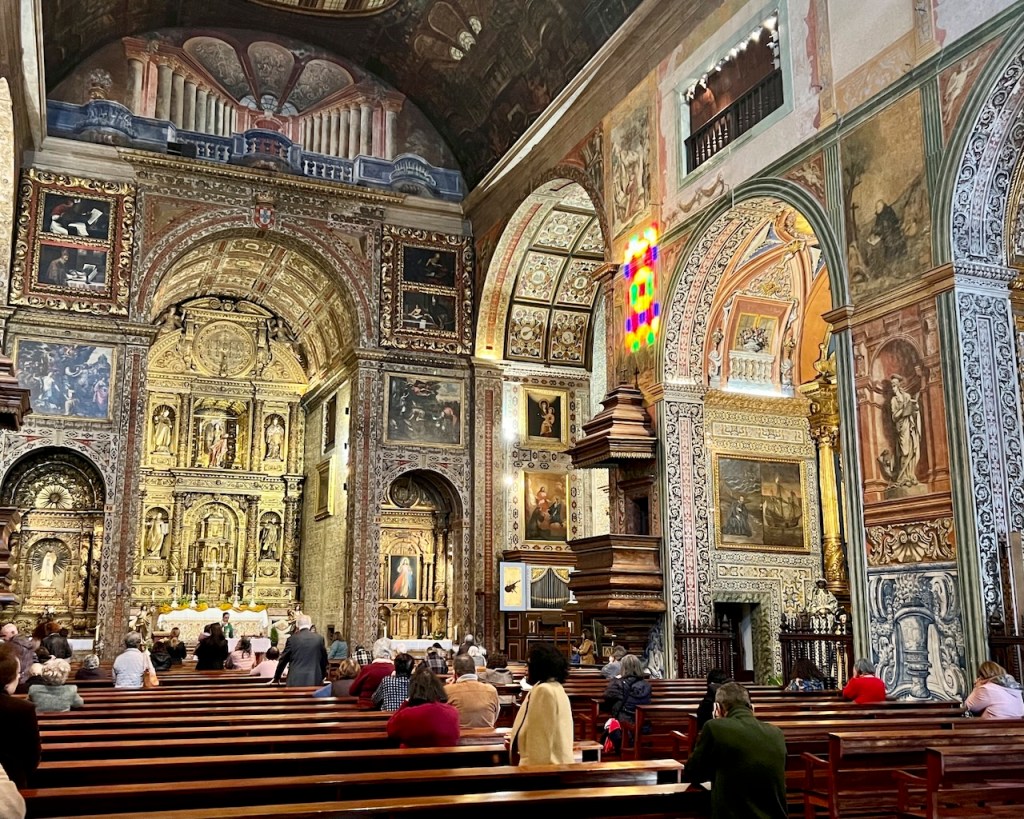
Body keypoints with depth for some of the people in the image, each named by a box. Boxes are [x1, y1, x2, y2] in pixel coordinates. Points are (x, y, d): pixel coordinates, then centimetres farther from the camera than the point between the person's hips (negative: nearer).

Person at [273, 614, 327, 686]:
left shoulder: (292, 639, -1)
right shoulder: (319, 638, 2)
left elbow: (283, 660, 8)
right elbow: (324, 659, 11)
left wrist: (277, 677, 21)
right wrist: (322, 677, 26)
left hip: (296, 681, -1)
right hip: (315, 681, 1)